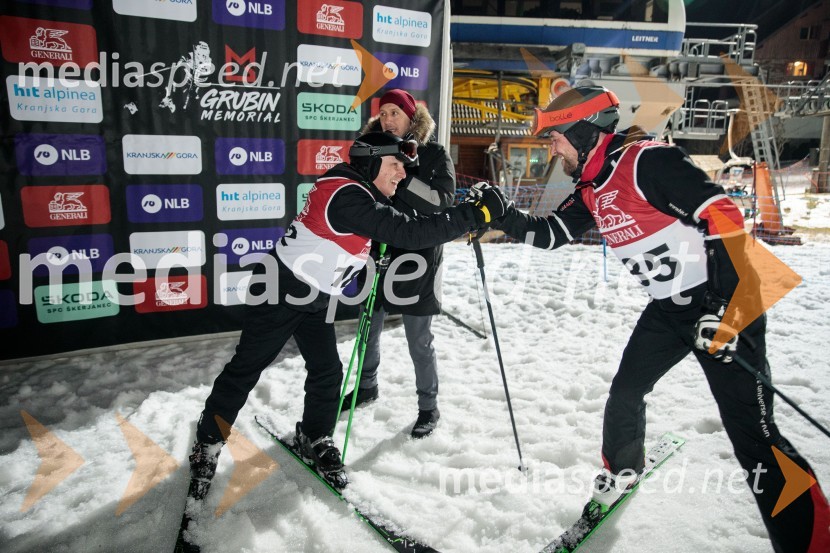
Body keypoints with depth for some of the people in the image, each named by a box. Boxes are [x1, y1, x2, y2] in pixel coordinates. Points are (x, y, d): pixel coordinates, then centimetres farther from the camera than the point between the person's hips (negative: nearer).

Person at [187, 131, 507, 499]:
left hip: (315, 298, 9)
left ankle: (314, 438, 29)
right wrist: (474, 215, -32)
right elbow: (408, 233, -34)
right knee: (246, 369, 5)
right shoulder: (349, 198, -28)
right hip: (280, 290, -9)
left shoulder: (358, 193, 3)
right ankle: (207, 445, 22)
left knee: (327, 371, 9)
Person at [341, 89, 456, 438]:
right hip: (378, 252, 5)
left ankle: (429, 407, 20)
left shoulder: (434, 154, -4)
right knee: (369, 329, 17)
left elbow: (443, 201, -16)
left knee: (419, 340, 2)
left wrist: (402, 176, -24)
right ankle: (367, 387, 41)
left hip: (418, 256, -4)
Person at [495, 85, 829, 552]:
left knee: (752, 433, -9)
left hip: (725, 304, -8)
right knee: (625, 392, 15)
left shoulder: (647, 161, -20)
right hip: (670, 306, 9)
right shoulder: (594, 189, 7)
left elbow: (725, 216, -24)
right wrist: (502, 216, -1)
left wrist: (723, 306, -26)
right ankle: (621, 471, 40)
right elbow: (551, 233, 14)